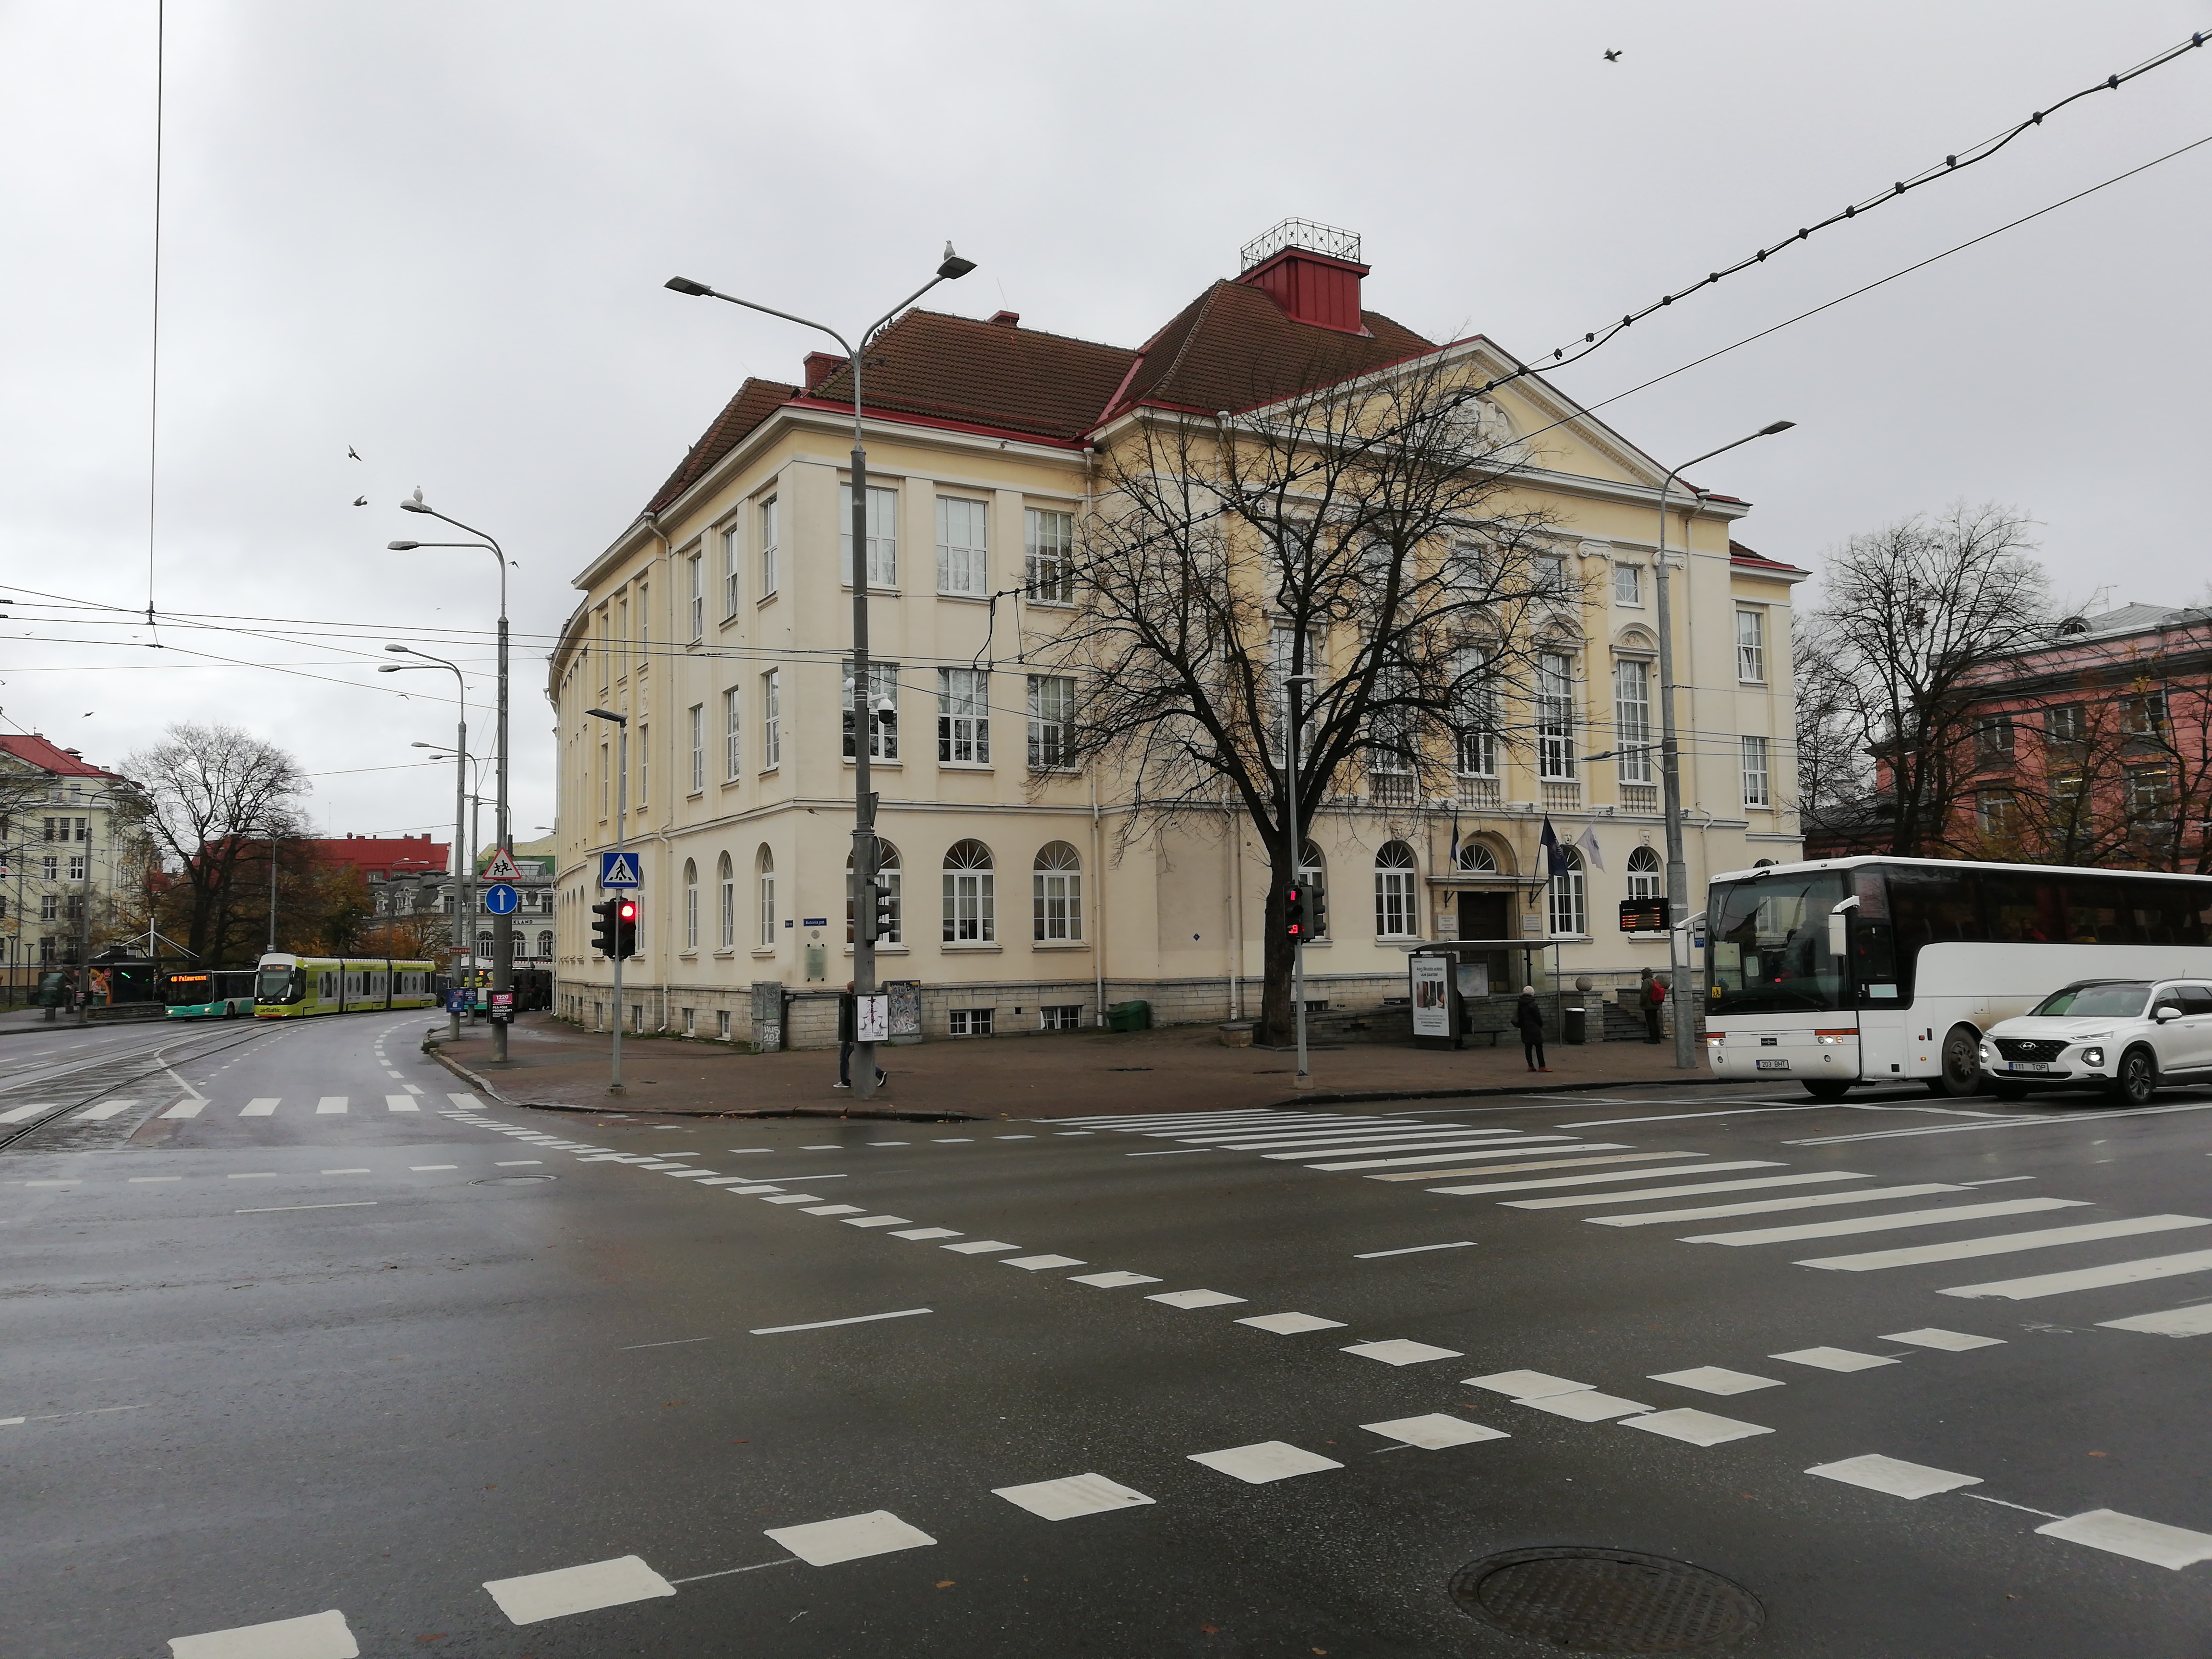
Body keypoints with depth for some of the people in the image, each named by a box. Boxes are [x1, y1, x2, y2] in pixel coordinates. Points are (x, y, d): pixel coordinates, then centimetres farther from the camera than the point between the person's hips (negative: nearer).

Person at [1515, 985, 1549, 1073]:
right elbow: (1538, 1017, -10)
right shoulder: (1532, 1004, -14)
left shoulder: (1520, 1004, 7)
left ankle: (1531, 1066, 10)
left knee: (1528, 1047, 8)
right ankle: (1542, 1066, -7)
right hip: (1534, 1029, -7)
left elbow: (1519, 1016, 12)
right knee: (1539, 1047, -4)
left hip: (1525, 1029, 7)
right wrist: (1541, 1025, 7)